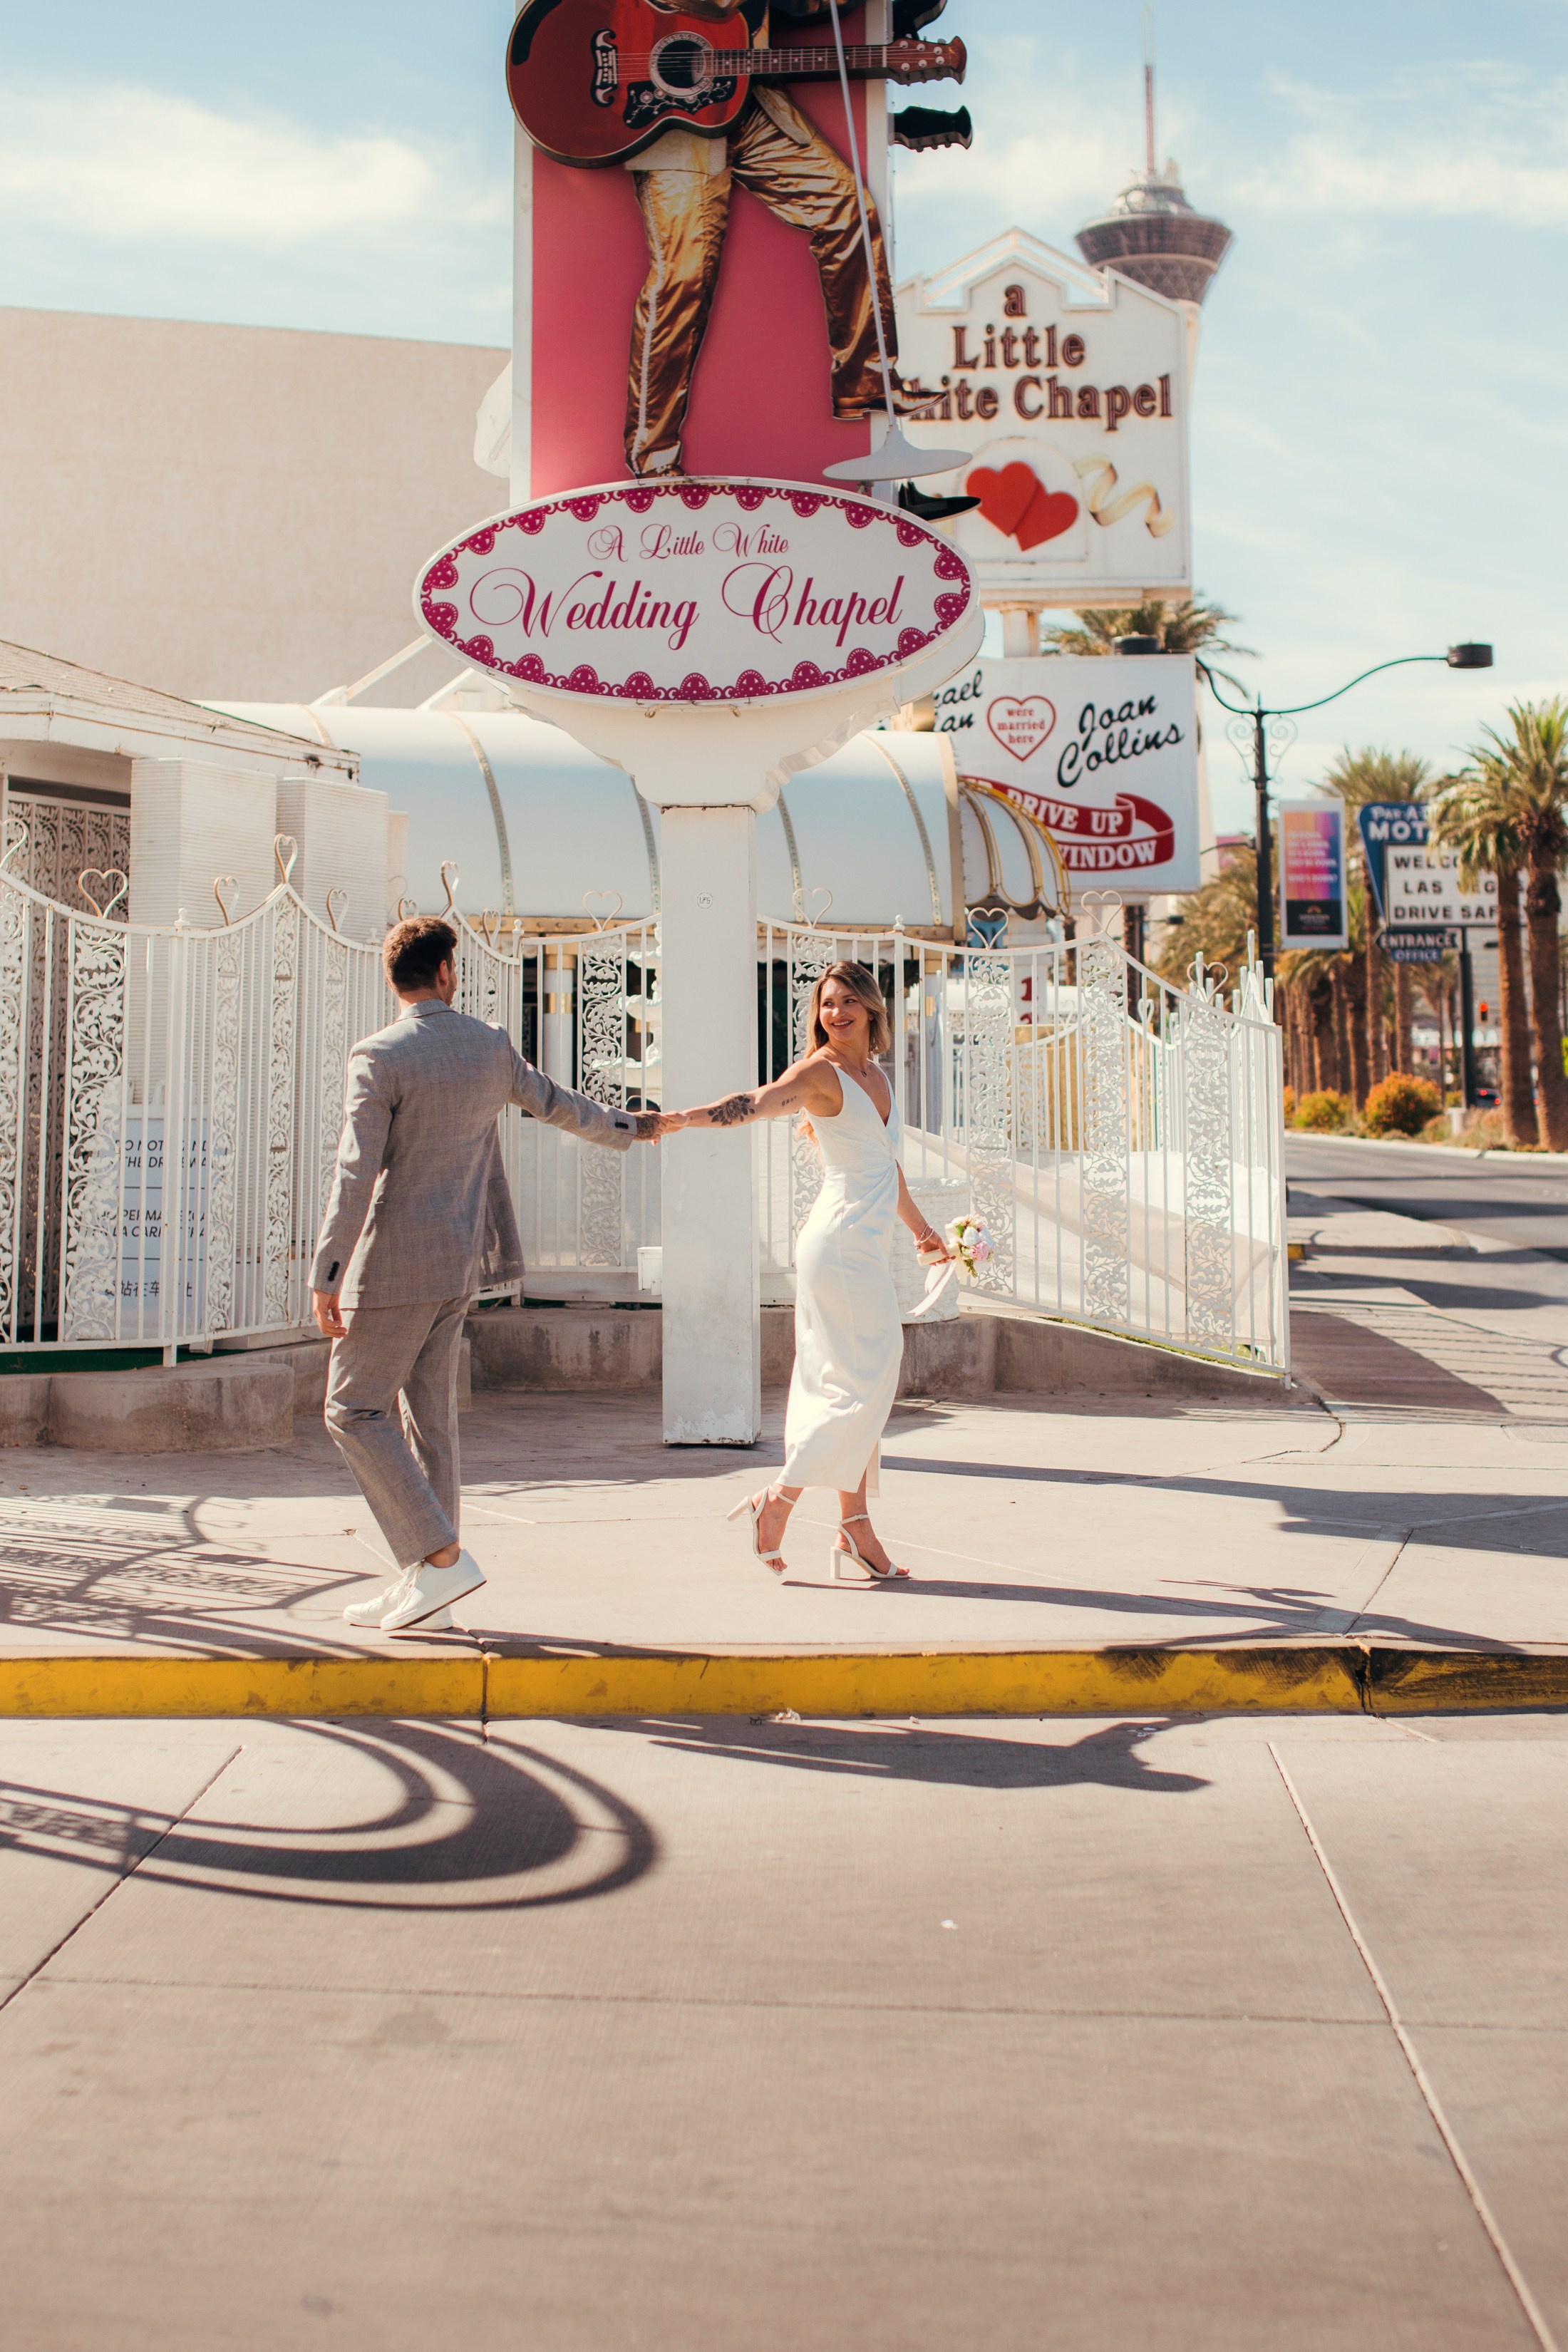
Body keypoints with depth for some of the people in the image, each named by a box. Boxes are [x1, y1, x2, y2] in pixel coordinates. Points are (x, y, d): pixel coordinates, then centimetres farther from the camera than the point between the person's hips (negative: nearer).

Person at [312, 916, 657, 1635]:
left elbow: (354, 1174, -18)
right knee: (428, 1415, 11)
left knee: (354, 1410, 1)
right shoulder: (491, 1047, 6)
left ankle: (442, 1558, -6)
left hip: (396, 1265, -7)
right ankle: (421, 1590, 16)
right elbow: (557, 1104, 22)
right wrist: (625, 1127, 42)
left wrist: (325, 1278, -16)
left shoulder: (379, 1057, -13)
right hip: (458, 1261, 7)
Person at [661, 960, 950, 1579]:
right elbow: (757, 1102, -27)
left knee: (853, 1386, 8)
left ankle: (855, 1533, 12)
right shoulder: (821, 1073, -9)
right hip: (842, 1243, -8)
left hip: (866, 1246, 8)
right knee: (863, 1383, -8)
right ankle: (777, 1500, 1)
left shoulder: (873, 1073, 15)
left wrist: (919, 1227, 36)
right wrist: (687, 1117, -44)